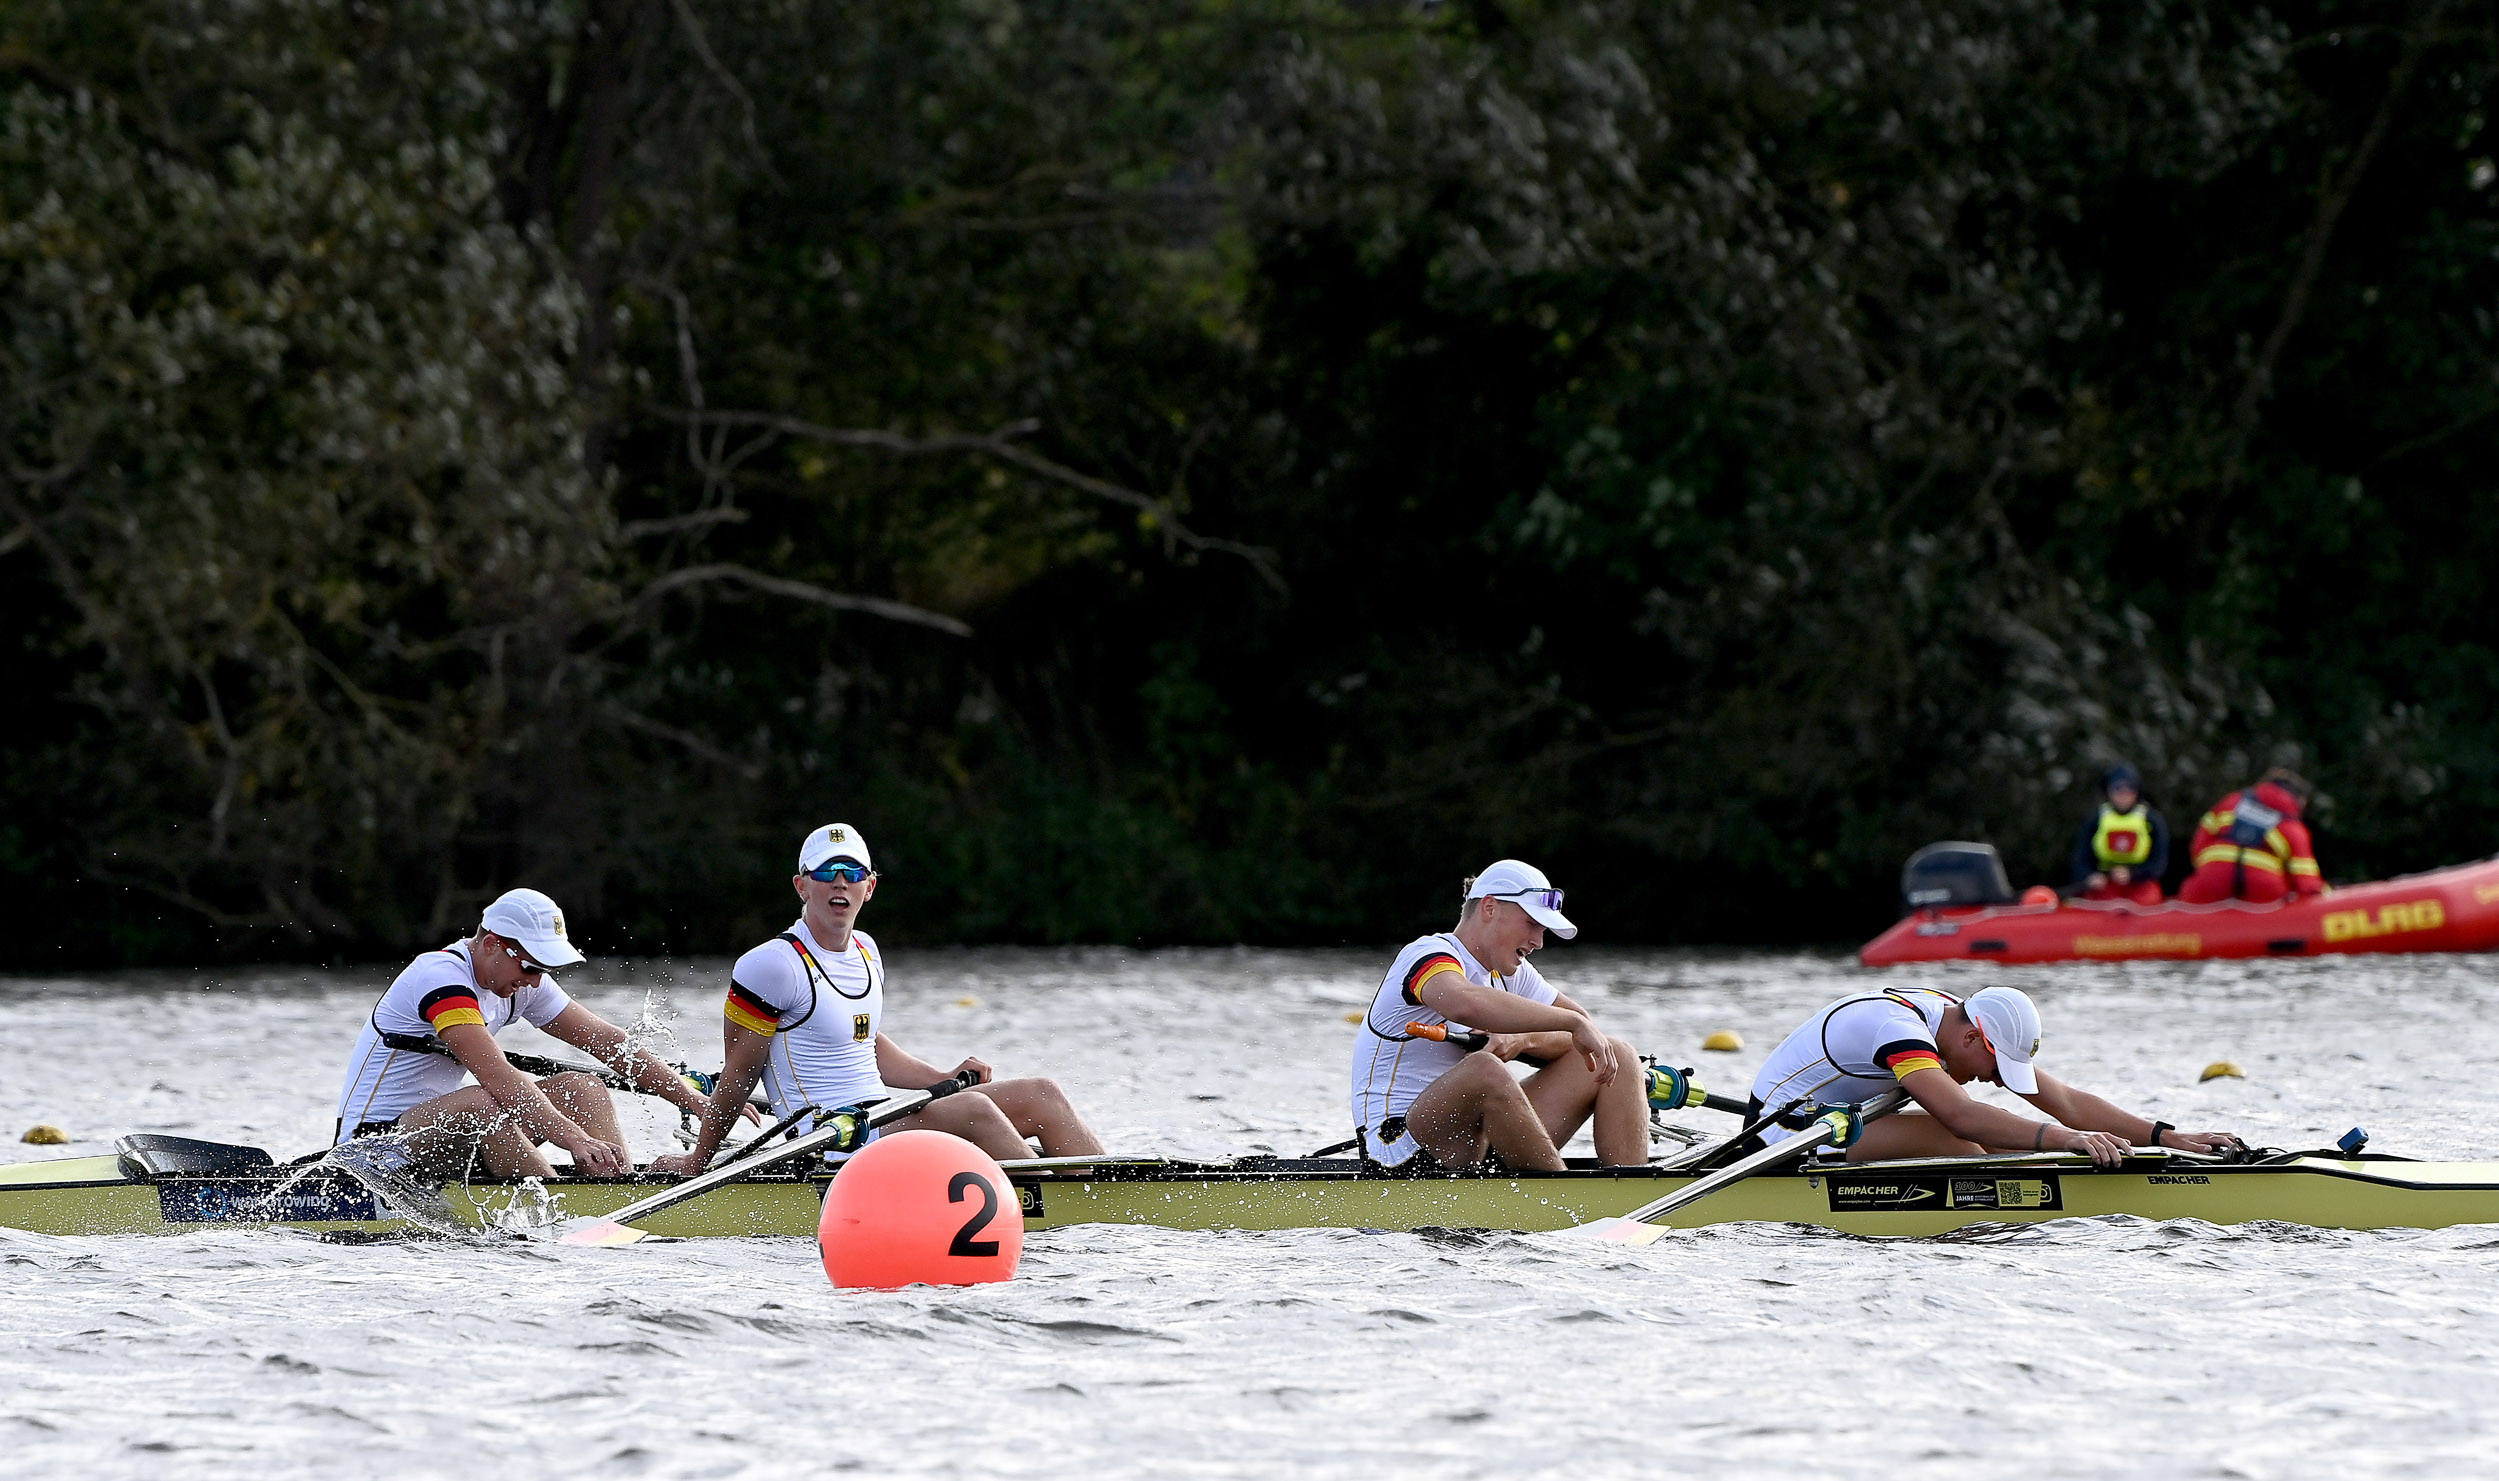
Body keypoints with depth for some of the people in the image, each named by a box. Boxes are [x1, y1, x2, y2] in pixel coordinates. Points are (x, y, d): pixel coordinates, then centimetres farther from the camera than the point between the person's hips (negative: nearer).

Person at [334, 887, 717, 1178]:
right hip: (374, 1138, -9)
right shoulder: (441, 977, -23)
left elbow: (606, 1041, 7)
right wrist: (576, 1139, -43)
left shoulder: (522, 981, 5)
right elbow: (498, 1077, -35)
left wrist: (694, 1099, 0)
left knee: (580, 1088, -4)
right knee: (484, 1103, -37)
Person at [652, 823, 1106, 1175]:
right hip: (828, 1150, -9)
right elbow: (739, 1076, -6)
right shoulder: (775, 965, -11)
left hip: (880, 1123, 9)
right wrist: (696, 1162, 0)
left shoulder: (865, 952, 15)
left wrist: (944, 1079, 15)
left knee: (1040, 1095, -1)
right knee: (974, 1110, -30)